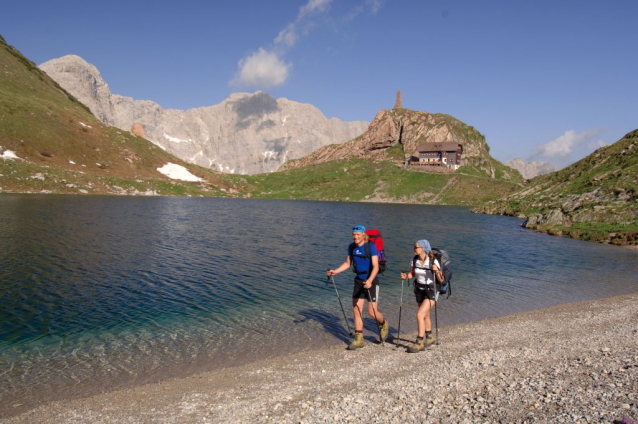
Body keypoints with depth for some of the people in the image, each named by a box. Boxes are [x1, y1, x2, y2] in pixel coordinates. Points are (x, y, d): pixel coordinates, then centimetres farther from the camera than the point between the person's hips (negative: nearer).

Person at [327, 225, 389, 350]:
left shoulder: (371, 247, -17)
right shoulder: (351, 247, 1)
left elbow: (375, 266, -23)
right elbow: (348, 263, 12)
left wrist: (369, 280, -37)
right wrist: (335, 271, 1)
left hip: (371, 281, -6)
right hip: (358, 281, 6)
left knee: (372, 312, -2)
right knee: (356, 310, 3)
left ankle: (383, 324, 31)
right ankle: (359, 339, 12)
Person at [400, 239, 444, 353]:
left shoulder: (433, 261, -20)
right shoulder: (414, 260, -7)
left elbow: (441, 280, -13)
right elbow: (412, 273, 6)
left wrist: (437, 271, -32)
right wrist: (406, 276, -15)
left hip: (431, 291, -6)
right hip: (419, 290, 6)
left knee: (420, 315, -17)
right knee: (425, 315, 22)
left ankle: (420, 342, -5)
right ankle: (430, 337, 43)